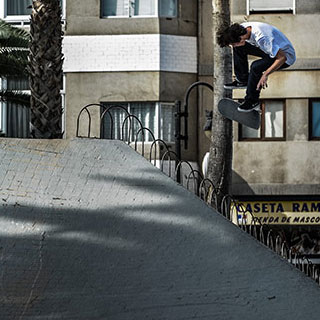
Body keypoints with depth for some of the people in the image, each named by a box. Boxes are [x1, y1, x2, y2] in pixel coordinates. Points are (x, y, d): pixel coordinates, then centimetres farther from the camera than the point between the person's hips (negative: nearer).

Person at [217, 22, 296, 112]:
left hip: (286, 56, -8)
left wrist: (265, 74, -34)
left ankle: (252, 102, -13)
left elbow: (282, 57, -34)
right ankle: (242, 80, 9)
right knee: (239, 49, -3)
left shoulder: (261, 38, -36)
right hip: (271, 49, 8)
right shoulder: (242, 28, -12)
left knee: (256, 67, -30)